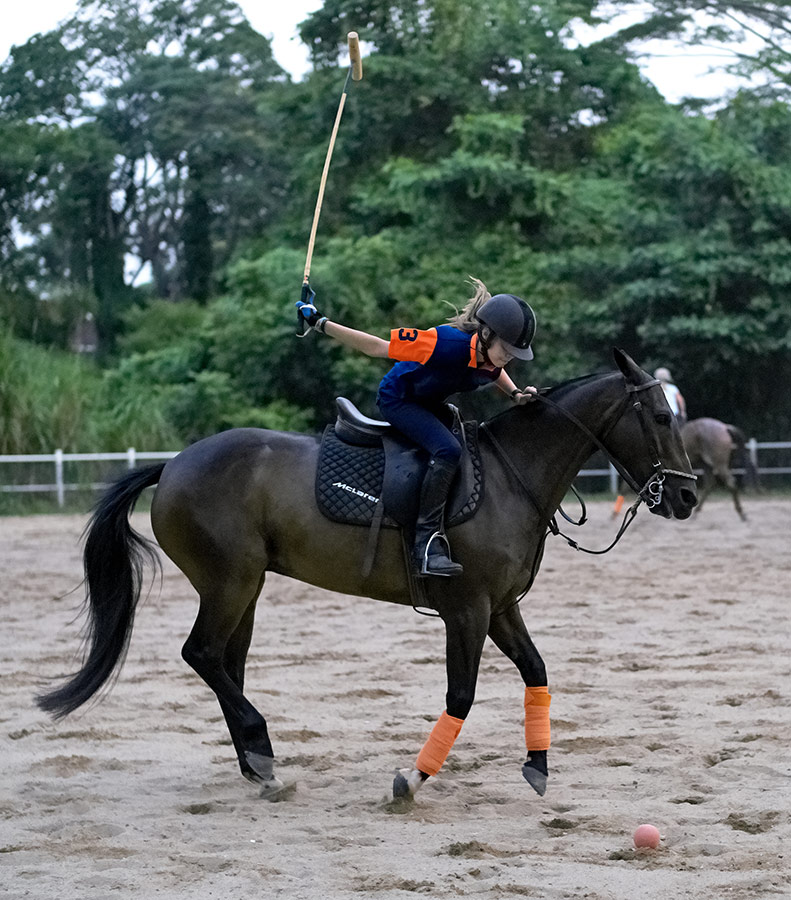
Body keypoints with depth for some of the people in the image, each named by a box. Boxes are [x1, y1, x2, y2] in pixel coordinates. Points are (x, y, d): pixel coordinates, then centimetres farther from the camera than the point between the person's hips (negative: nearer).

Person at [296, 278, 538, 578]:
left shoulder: (492, 354, -14)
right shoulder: (447, 342, -35)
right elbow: (377, 347, -28)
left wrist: (516, 393, -6)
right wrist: (320, 324, -27)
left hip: (432, 405, 8)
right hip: (398, 399, -8)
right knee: (448, 450, -30)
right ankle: (427, 544, -32)